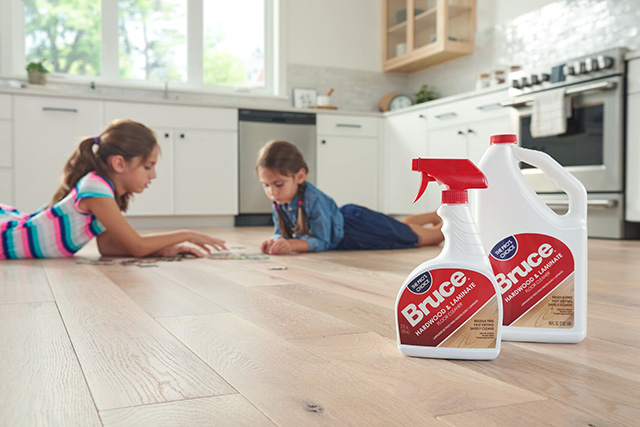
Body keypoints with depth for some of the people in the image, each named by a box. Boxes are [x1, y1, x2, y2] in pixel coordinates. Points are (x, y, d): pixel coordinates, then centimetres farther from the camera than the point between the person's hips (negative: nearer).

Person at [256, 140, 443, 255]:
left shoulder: (313, 199, -40)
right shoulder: (279, 200, -18)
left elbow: (321, 241, -36)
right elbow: (282, 232, -9)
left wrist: (291, 245, -50)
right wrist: (276, 241, -32)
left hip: (360, 225, -7)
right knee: (401, 228, 33)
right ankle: (437, 215, 56)